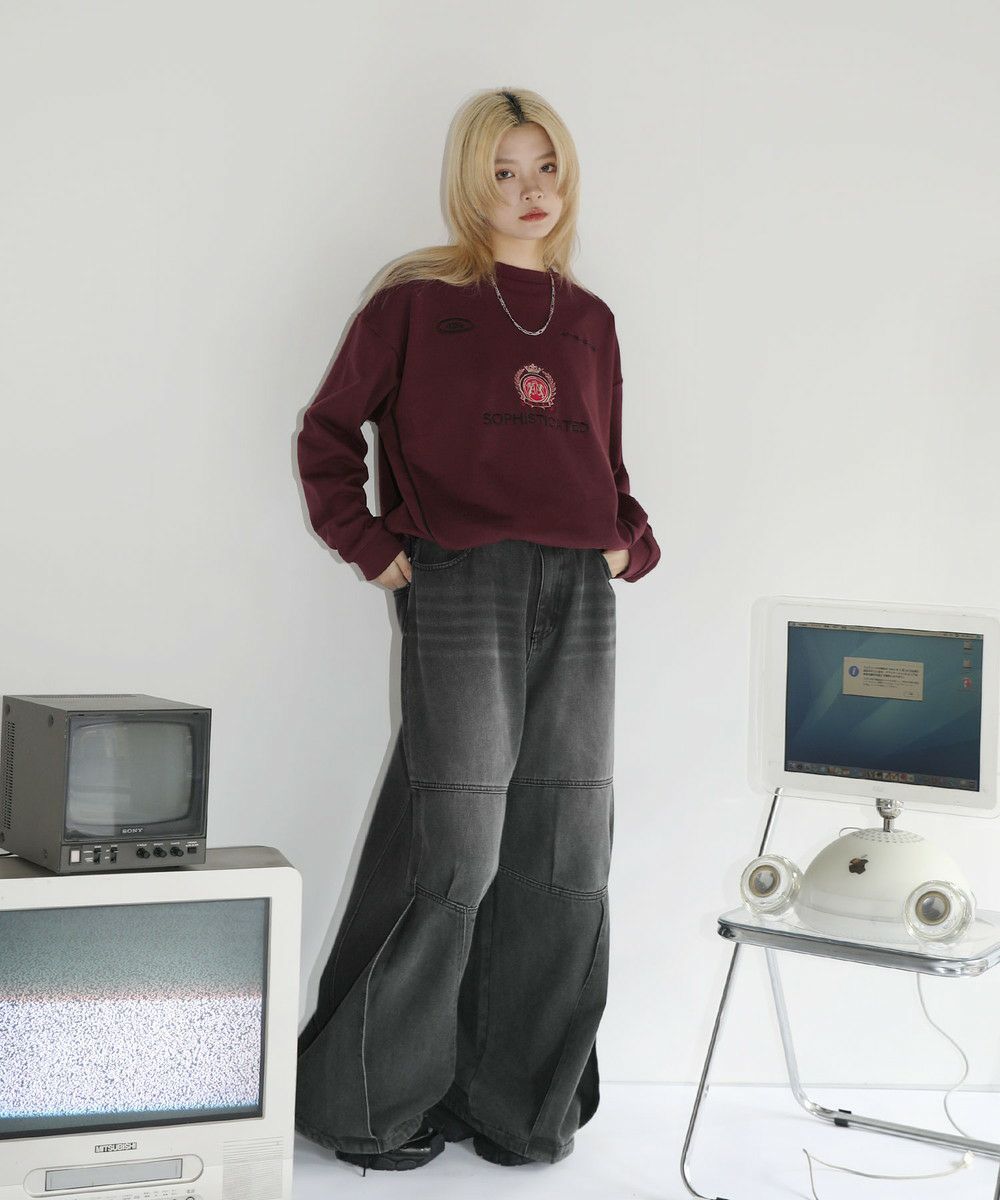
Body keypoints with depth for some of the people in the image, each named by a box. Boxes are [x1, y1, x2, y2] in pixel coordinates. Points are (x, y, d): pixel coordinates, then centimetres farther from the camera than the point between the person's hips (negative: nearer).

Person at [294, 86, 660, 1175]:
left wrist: (632, 544, 8)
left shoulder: (589, 319, 17)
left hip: (579, 597, 5)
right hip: (460, 587, -5)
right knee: (454, 857, -7)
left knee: (564, 859, 4)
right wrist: (372, 547, -3)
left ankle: (523, 1107, 16)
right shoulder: (417, 298, 3)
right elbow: (329, 431, 5)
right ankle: (365, 1103, 8)